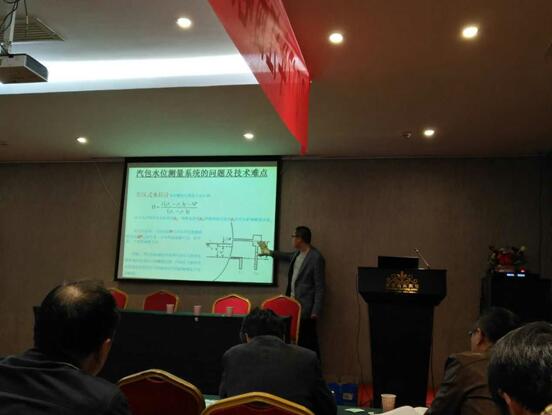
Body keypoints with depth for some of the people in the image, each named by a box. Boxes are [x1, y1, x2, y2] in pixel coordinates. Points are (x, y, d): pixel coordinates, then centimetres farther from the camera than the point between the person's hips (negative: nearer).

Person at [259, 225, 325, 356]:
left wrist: (316, 311, -18)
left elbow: (320, 286, -16)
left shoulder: (316, 258, -16)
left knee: (308, 341, -4)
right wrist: (269, 252, 42)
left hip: (306, 306, -8)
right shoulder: (297, 253, 9)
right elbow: (288, 257, 34)